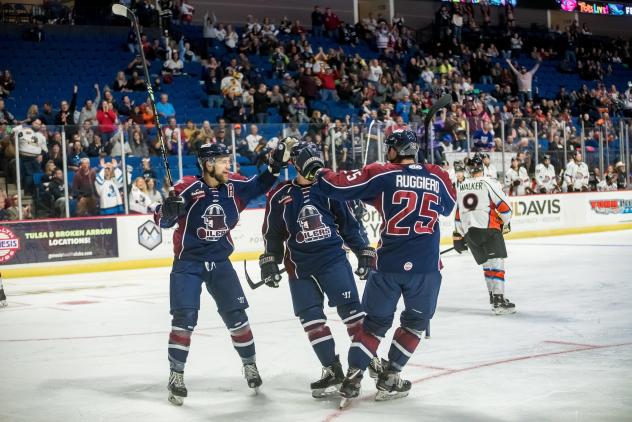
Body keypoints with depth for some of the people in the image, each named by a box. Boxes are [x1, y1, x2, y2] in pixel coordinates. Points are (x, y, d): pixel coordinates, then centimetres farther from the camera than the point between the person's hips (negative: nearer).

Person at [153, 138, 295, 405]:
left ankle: (250, 364, 25)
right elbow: (161, 220, -19)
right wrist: (169, 209, -41)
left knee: (236, 315, 5)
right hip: (188, 263, -4)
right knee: (185, 318, -12)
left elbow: (259, 186, 13)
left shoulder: (233, 187, -4)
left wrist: (276, 163, -1)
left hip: (220, 262, 4)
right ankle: (176, 375, -1)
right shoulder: (188, 188, -19)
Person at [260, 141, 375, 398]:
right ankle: (332, 371, 10)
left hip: (334, 260, -1)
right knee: (311, 319, 1)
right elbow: (272, 234, 12)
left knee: (351, 310, -6)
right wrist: (270, 262, 7)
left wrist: (364, 252, 5)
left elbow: (350, 224, 8)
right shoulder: (279, 197, 3)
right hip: (300, 268, 1)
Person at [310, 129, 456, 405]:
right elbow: (447, 207, 24)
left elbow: (340, 186, -6)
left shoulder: (382, 175, -4)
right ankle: (388, 379, 18)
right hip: (426, 267, 1)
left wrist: (316, 177, 10)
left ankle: (352, 379, 9)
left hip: (388, 264, 0)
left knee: (376, 321, 14)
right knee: (416, 321, 19)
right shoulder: (438, 177, 5)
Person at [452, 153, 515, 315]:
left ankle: (494, 296, 19)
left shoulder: (460, 187, 15)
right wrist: (506, 223, 11)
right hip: (488, 227, -6)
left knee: (486, 263, 17)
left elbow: (458, 214, 19)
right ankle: (499, 301, -19)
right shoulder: (489, 183, -4)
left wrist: (457, 235, 25)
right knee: (497, 262, -9)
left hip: (468, 231, 6)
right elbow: (504, 205, -6)